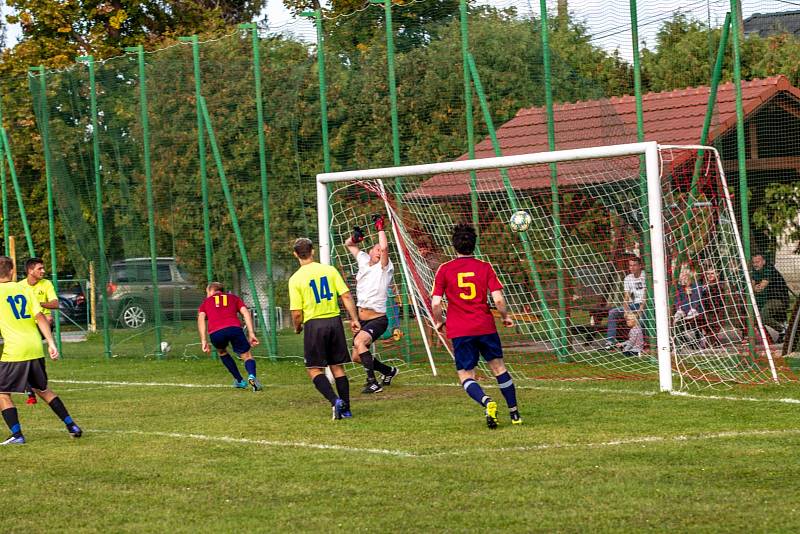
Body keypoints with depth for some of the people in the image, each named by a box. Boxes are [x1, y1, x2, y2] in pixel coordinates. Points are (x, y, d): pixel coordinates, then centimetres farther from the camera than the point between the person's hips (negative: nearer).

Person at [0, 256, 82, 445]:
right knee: (43, 389, 21)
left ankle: (17, 435, -6)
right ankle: (71, 426, 21)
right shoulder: (24, 289, 8)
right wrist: (51, 344, 0)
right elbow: (40, 317, 1)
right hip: (36, 349, 5)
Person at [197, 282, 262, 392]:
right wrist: (251, 333, 9)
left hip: (215, 333, 1)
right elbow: (246, 313, 15)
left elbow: (201, 318, 12)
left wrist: (204, 341, 6)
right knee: (247, 356, 8)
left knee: (222, 352, 31)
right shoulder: (233, 297, 31)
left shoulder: (206, 301, 30)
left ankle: (239, 381, 26)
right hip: (234, 328, -1)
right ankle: (252, 376, -25)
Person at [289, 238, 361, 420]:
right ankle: (346, 408, 12)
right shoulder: (330, 270, 2)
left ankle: (335, 400, -17)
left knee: (314, 369, 4)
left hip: (314, 324, -4)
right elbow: (346, 296, -1)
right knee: (338, 367, 13)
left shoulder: (295, 279, -6)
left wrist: (297, 328, 12)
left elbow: (297, 313, -7)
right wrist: (354, 319, 5)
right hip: (334, 320, 4)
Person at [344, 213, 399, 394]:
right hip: (362, 319, 8)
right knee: (357, 357, 15)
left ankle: (373, 383, -33)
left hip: (378, 319, -8)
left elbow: (385, 247, -28)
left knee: (359, 341, -32)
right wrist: (354, 237, -1)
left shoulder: (384, 268, -9)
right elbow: (349, 244, 21)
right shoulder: (363, 261, 9)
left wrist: (380, 228, -18)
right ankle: (389, 371, 38)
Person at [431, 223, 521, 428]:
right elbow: (498, 299, -6)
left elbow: (436, 303, -6)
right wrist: (506, 317, 13)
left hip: (460, 331, -2)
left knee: (466, 376, 5)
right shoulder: (485, 267, 0)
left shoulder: (444, 270, -2)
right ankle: (514, 413, 23)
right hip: (486, 326, 2)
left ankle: (486, 401, -24)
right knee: (498, 367, 18)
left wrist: (438, 322, 13)